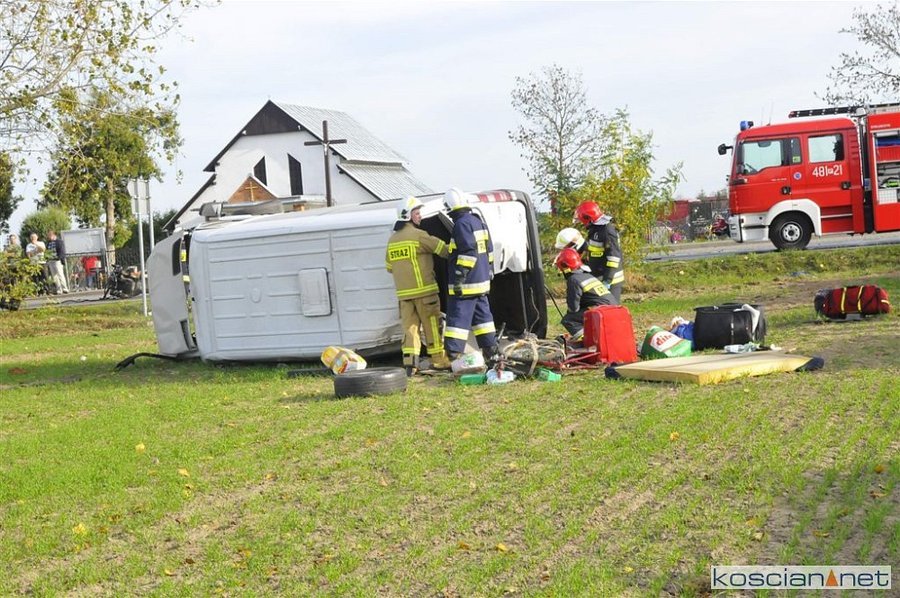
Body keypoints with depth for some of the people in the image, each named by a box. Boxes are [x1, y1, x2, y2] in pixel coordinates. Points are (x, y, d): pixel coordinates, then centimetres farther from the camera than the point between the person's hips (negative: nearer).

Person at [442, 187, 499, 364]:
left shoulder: (462, 224, -16)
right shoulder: (478, 221, 13)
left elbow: (469, 253, -24)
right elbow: (489, 250, 19)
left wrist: (460, 277, -23)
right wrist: (489, 272, 26)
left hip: (466, 284, -9)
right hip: (482, 282, 9)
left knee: (458, 318, -8)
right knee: (482, 316, 16)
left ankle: (452, 355, -10)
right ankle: (491, 352, 21)